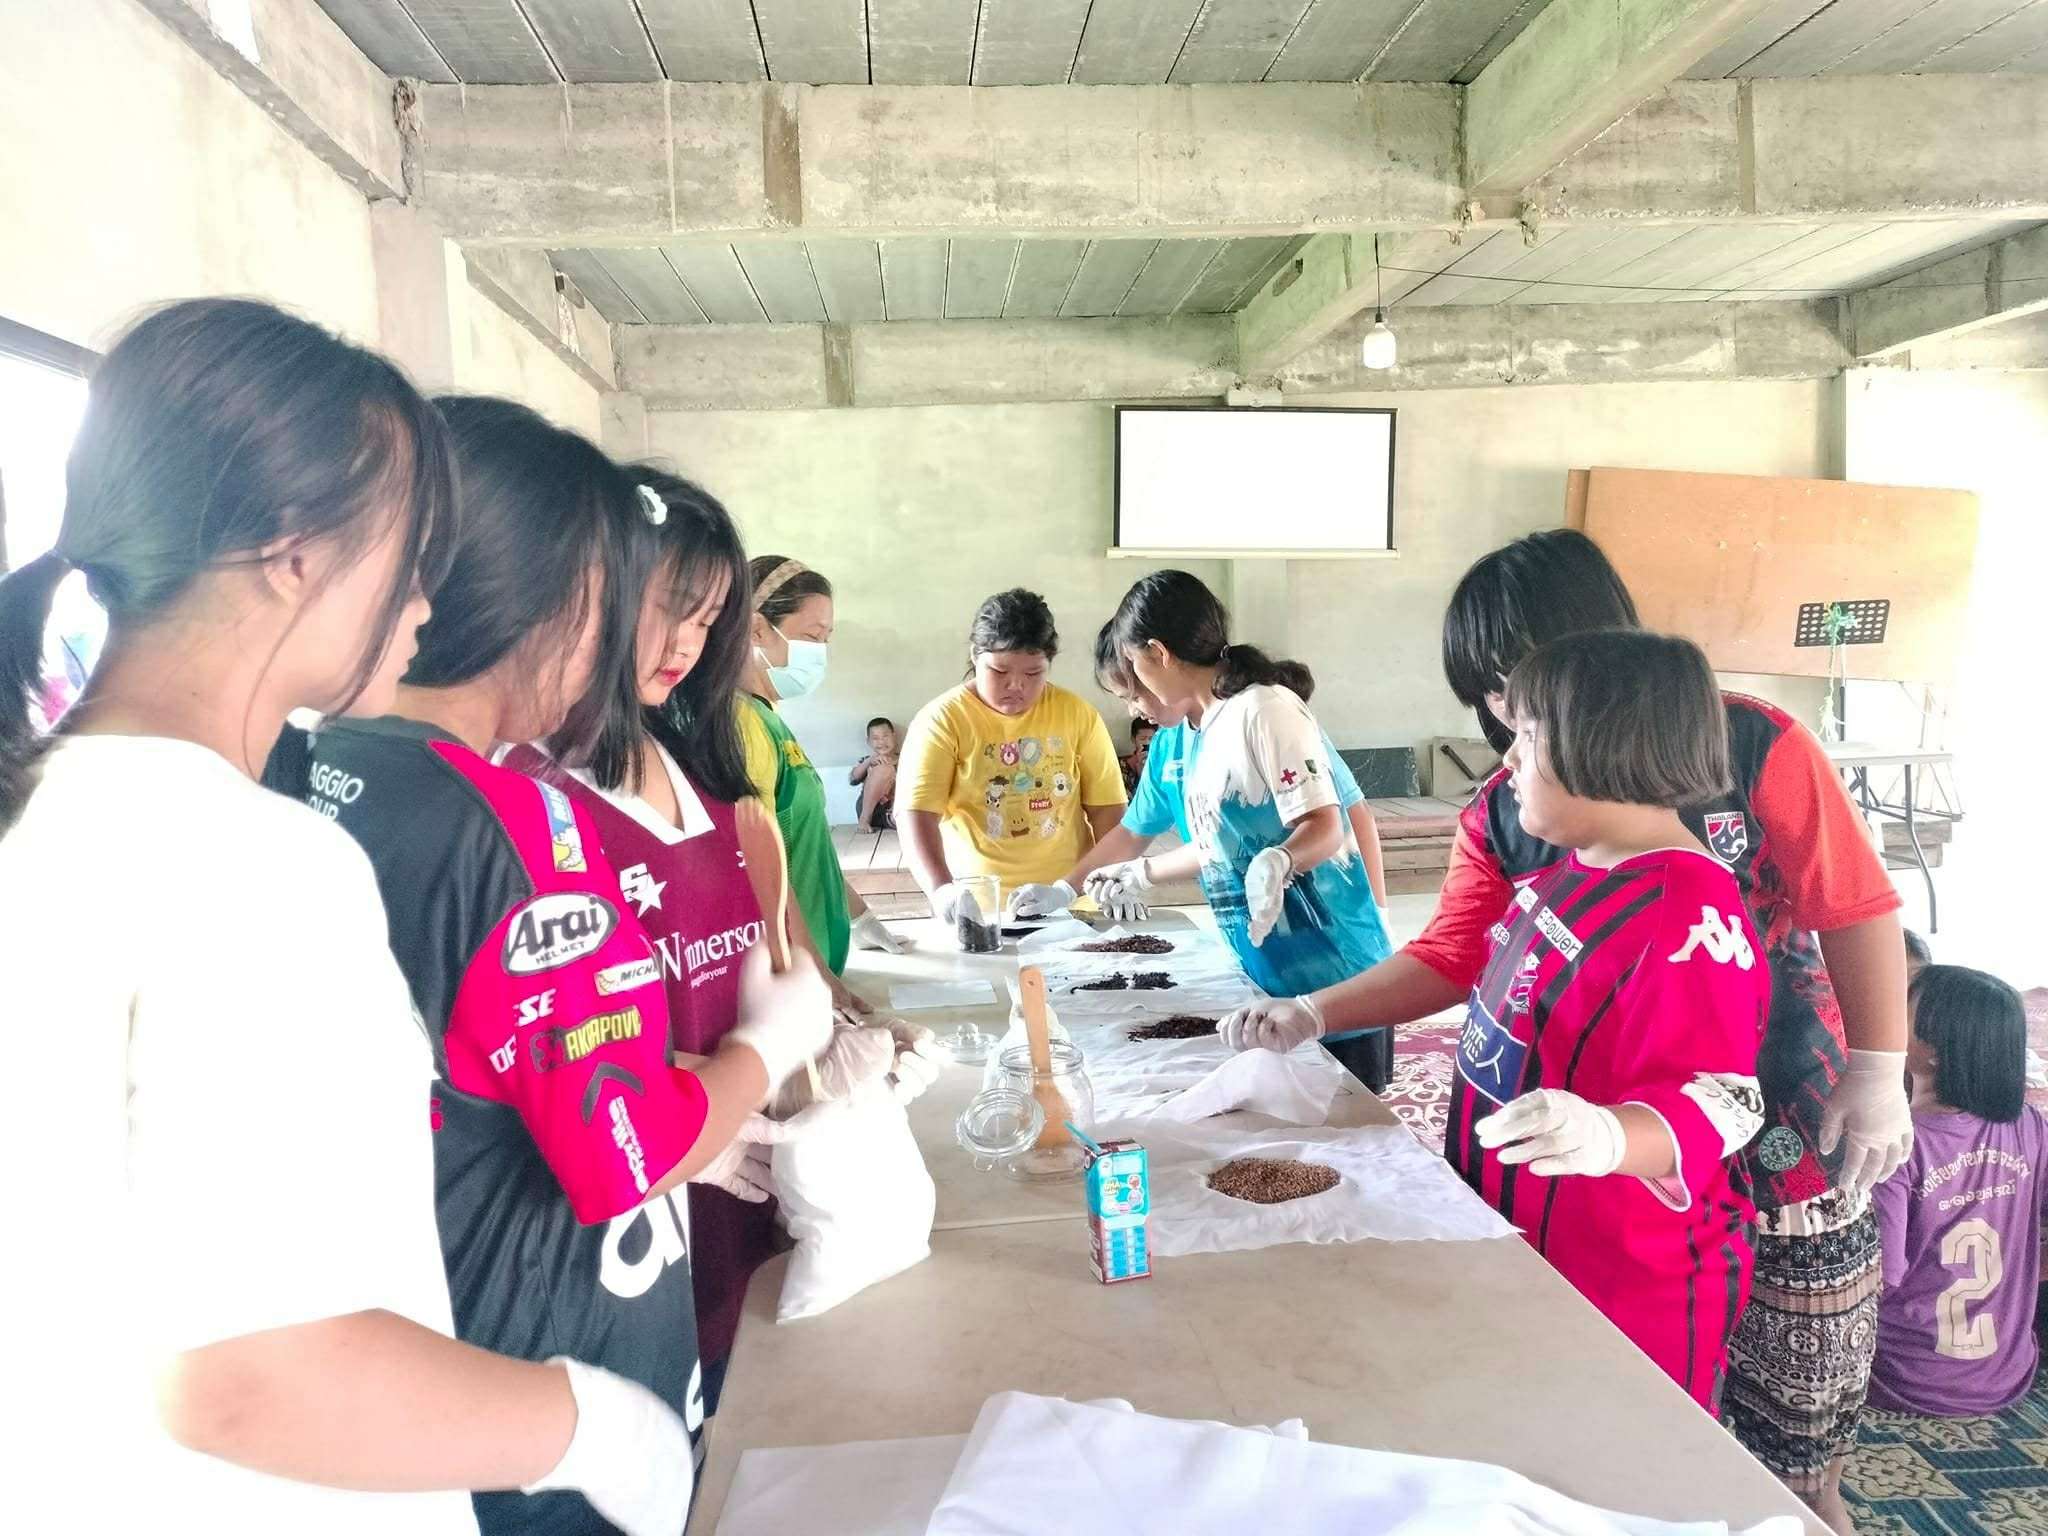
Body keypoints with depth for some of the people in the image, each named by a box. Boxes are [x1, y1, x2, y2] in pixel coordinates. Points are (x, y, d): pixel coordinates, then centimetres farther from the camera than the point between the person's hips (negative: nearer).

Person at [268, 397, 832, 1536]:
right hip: (552, 1371, -7)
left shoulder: (314, 781, -2)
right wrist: (772, 1038, -5)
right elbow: (630, 1159, -22)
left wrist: (699, 1137, 12)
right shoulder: (518, 822, -27)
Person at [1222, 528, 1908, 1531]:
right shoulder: (1504, 815, -1)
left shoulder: (1754, 748, -10)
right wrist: (1317, 1014, -10)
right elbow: (1449, 956, 0)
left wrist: (1877, 1074, -8)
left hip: (1790, 1146, -2)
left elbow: (1856, 910, -5)